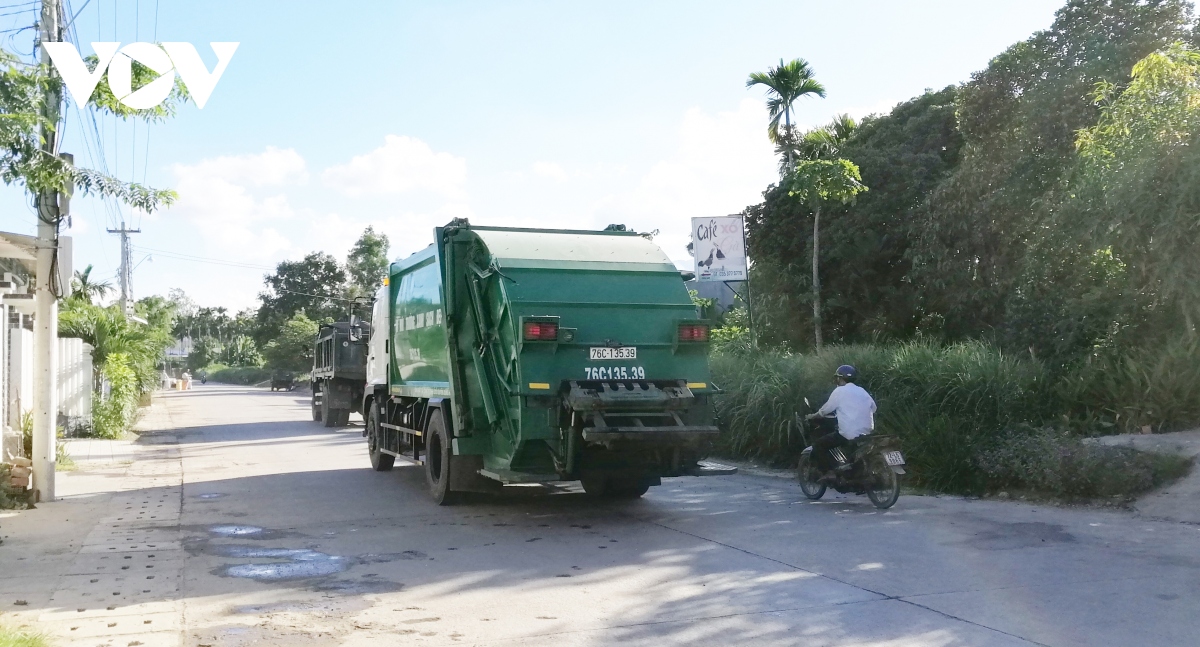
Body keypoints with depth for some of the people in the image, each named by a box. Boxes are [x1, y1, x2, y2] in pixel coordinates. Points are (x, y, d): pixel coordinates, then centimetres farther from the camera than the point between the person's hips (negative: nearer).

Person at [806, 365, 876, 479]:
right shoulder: (862, 391, 14)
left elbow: (824, 410, 2)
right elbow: (873, 408, 14)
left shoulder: (840, 391, -3)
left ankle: (831, 471, -15)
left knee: (818, 445, 1)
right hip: (866, 433, 8)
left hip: (848, 435, -8)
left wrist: (812, 416, 19)